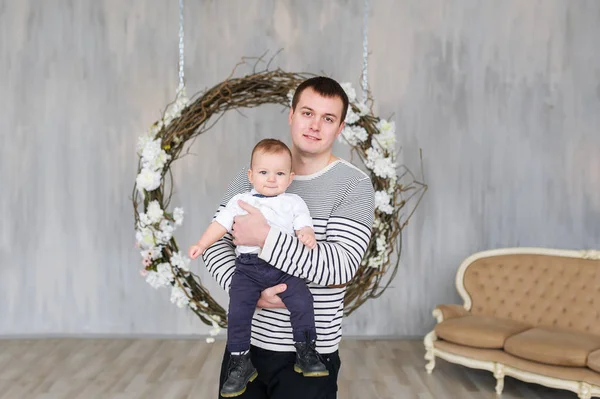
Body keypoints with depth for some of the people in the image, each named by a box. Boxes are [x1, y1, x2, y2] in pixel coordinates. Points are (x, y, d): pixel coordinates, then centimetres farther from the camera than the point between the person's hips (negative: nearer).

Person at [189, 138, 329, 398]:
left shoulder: (294, 202, 12)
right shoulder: (240, 201, 15)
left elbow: (304, 225, 3)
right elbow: (221, 224, 14)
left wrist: (307, 236, -20)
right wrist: (201, 244, 4)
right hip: (248, 267, 1)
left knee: (302, 301, -18)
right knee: (237, 311, -12)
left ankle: (306, 354, 1)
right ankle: (241, 364, 4)